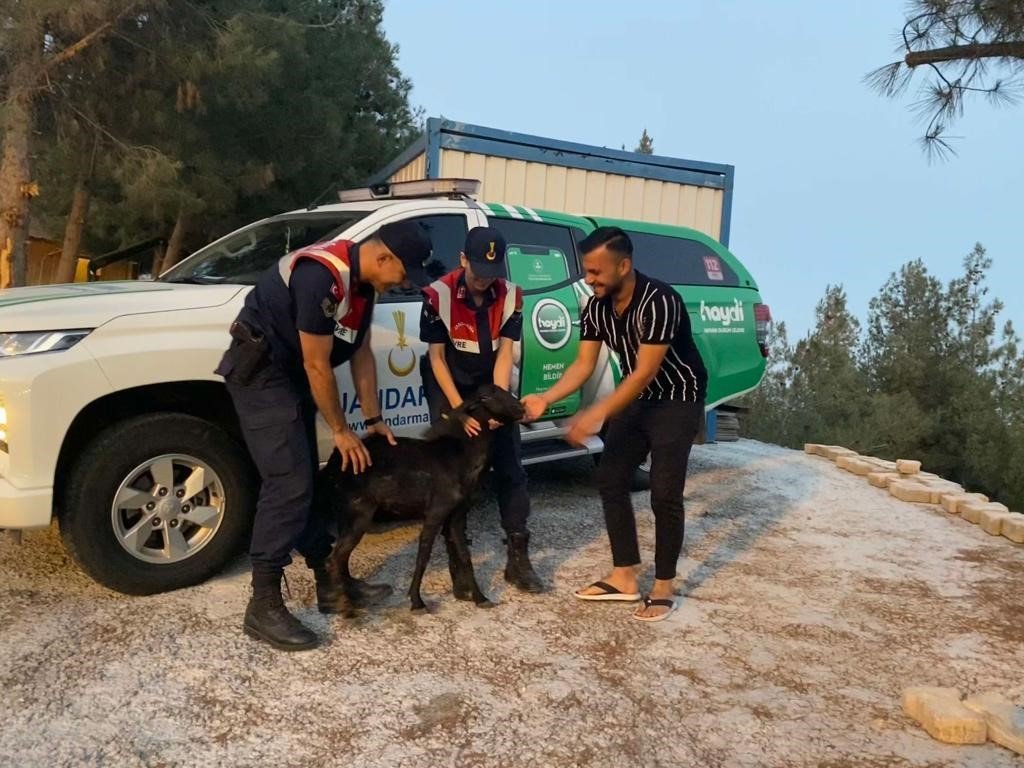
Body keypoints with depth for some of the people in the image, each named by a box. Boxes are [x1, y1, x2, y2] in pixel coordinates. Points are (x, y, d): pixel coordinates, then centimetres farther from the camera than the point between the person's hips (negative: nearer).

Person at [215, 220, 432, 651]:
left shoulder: (363, 281, 3)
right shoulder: (323, 277, -27)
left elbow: (361, 352, 9)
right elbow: (317, 364, -22)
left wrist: (373, 418, 8)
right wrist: (341, 430, -13)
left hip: (290, 375, 10)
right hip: (260, 372, -10)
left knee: (306, 480, 12)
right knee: (289, 483, -15)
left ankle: (330, 584, 22)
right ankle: (263, 606, -7)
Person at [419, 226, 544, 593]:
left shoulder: (511, 296, -14)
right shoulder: (439, 294, -22)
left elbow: (504, 353, -13)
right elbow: (436, 356, -17)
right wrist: (459, 409, -24)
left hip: (491, 384, 3)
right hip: (448, 385, -2)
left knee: (511, 467, -2)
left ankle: (518, 558, 3)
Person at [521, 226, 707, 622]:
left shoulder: (658, 302, -29)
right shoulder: (595, 308, -6)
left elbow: (644, 372, -31)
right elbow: (584, 364, -5)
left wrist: (596, 415, -35)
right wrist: (545, 399, -20)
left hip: (677, 401, -7)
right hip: (636, 398, 7)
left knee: (664, 494, -7)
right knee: (611, 481, 4)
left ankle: (664, 587, 8)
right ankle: (624, 577, 14)